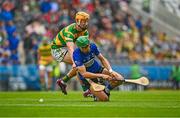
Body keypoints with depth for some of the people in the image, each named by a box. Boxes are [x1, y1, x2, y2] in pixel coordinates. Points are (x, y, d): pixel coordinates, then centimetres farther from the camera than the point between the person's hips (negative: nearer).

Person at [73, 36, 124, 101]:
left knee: (120, 79, -12)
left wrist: (110, 71, -15)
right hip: (87, 76, -5)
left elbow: (102, 59, 0)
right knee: (104, 98, -18)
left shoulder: (93, 46, -13)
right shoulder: (77, 55, -29)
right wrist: (101, 76, -34)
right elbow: (84, 74, -32)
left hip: (98, 69, 5)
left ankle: (106, 90, 12)